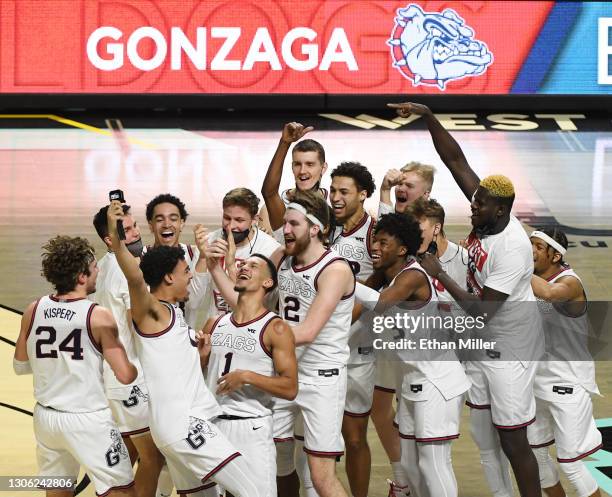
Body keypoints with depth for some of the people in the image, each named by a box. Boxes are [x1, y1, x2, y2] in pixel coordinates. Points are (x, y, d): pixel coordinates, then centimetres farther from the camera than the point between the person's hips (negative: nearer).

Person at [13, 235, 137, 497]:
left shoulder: (33, 311, -1)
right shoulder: (98, 316, -14)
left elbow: (20, 366, 10)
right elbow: (125, 376, -13)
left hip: (46, 416, 6)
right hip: (87, 419, -6)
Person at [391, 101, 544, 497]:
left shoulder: (512, 248, -28)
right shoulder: (487, 214, -7)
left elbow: (481, 311, -28)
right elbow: (456, 160, -5)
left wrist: (439, 274, -23)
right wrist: (429, 117, -15)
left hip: (509, 350, -8)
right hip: (479, 342, 8)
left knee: (513, 442, -3)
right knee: (484, 432, 15)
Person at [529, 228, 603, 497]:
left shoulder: (570, 282, -18)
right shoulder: (533, 280, 5)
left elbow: (548, 293, -41)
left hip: (567, 385, -8)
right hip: (538, 381, 8)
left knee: (570, 464, -6)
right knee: (535, 454, 15)